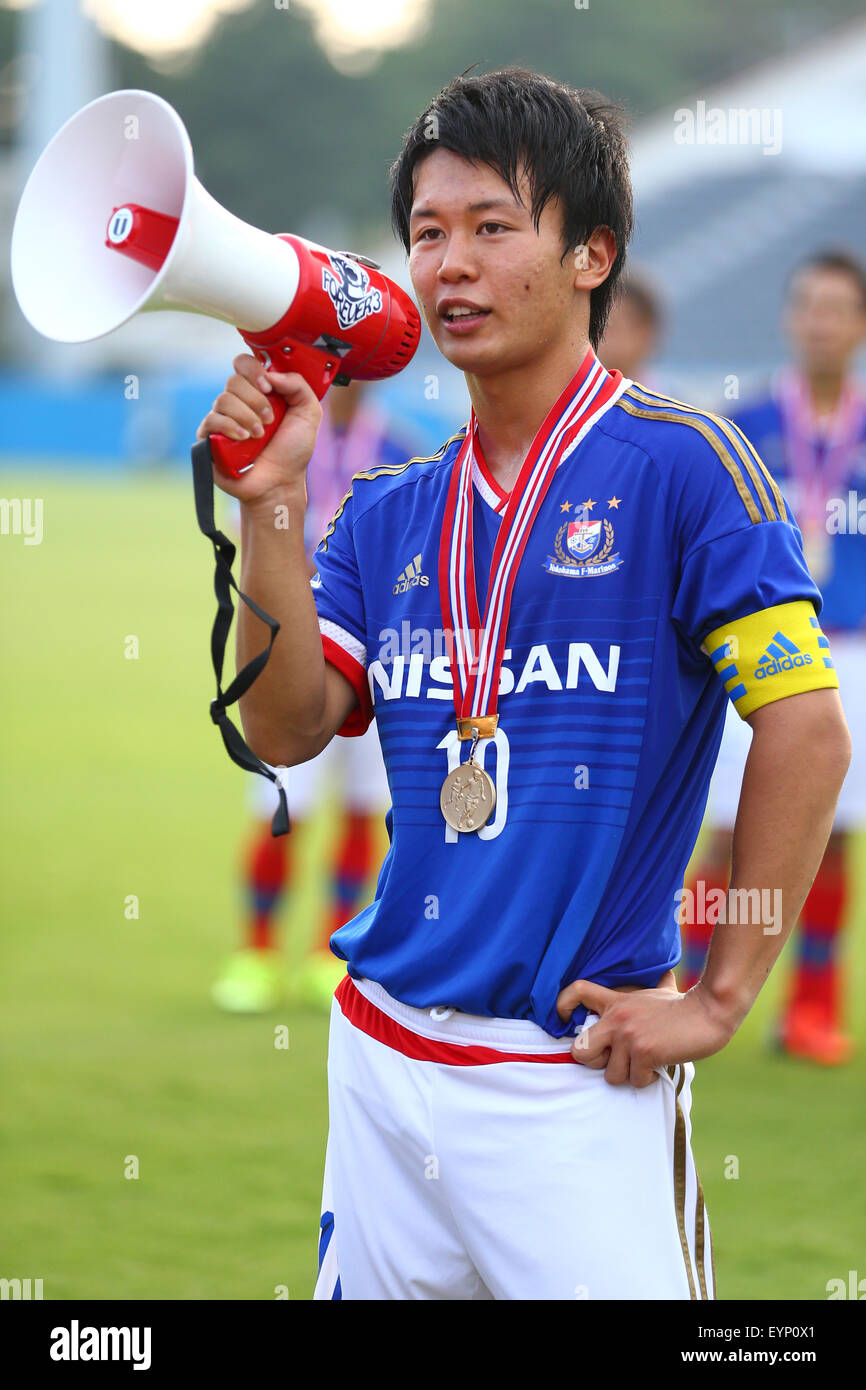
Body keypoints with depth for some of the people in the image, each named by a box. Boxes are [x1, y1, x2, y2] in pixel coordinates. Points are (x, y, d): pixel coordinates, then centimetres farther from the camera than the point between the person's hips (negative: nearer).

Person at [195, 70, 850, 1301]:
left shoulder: (677, 465, -7)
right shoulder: (391, 516, 12)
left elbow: (808, 736, -12)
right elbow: (287, 731, 4)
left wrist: (719, 998, -12)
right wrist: (271, 506, -7)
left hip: (578, 1080, -6)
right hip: (385, 1055, 6)